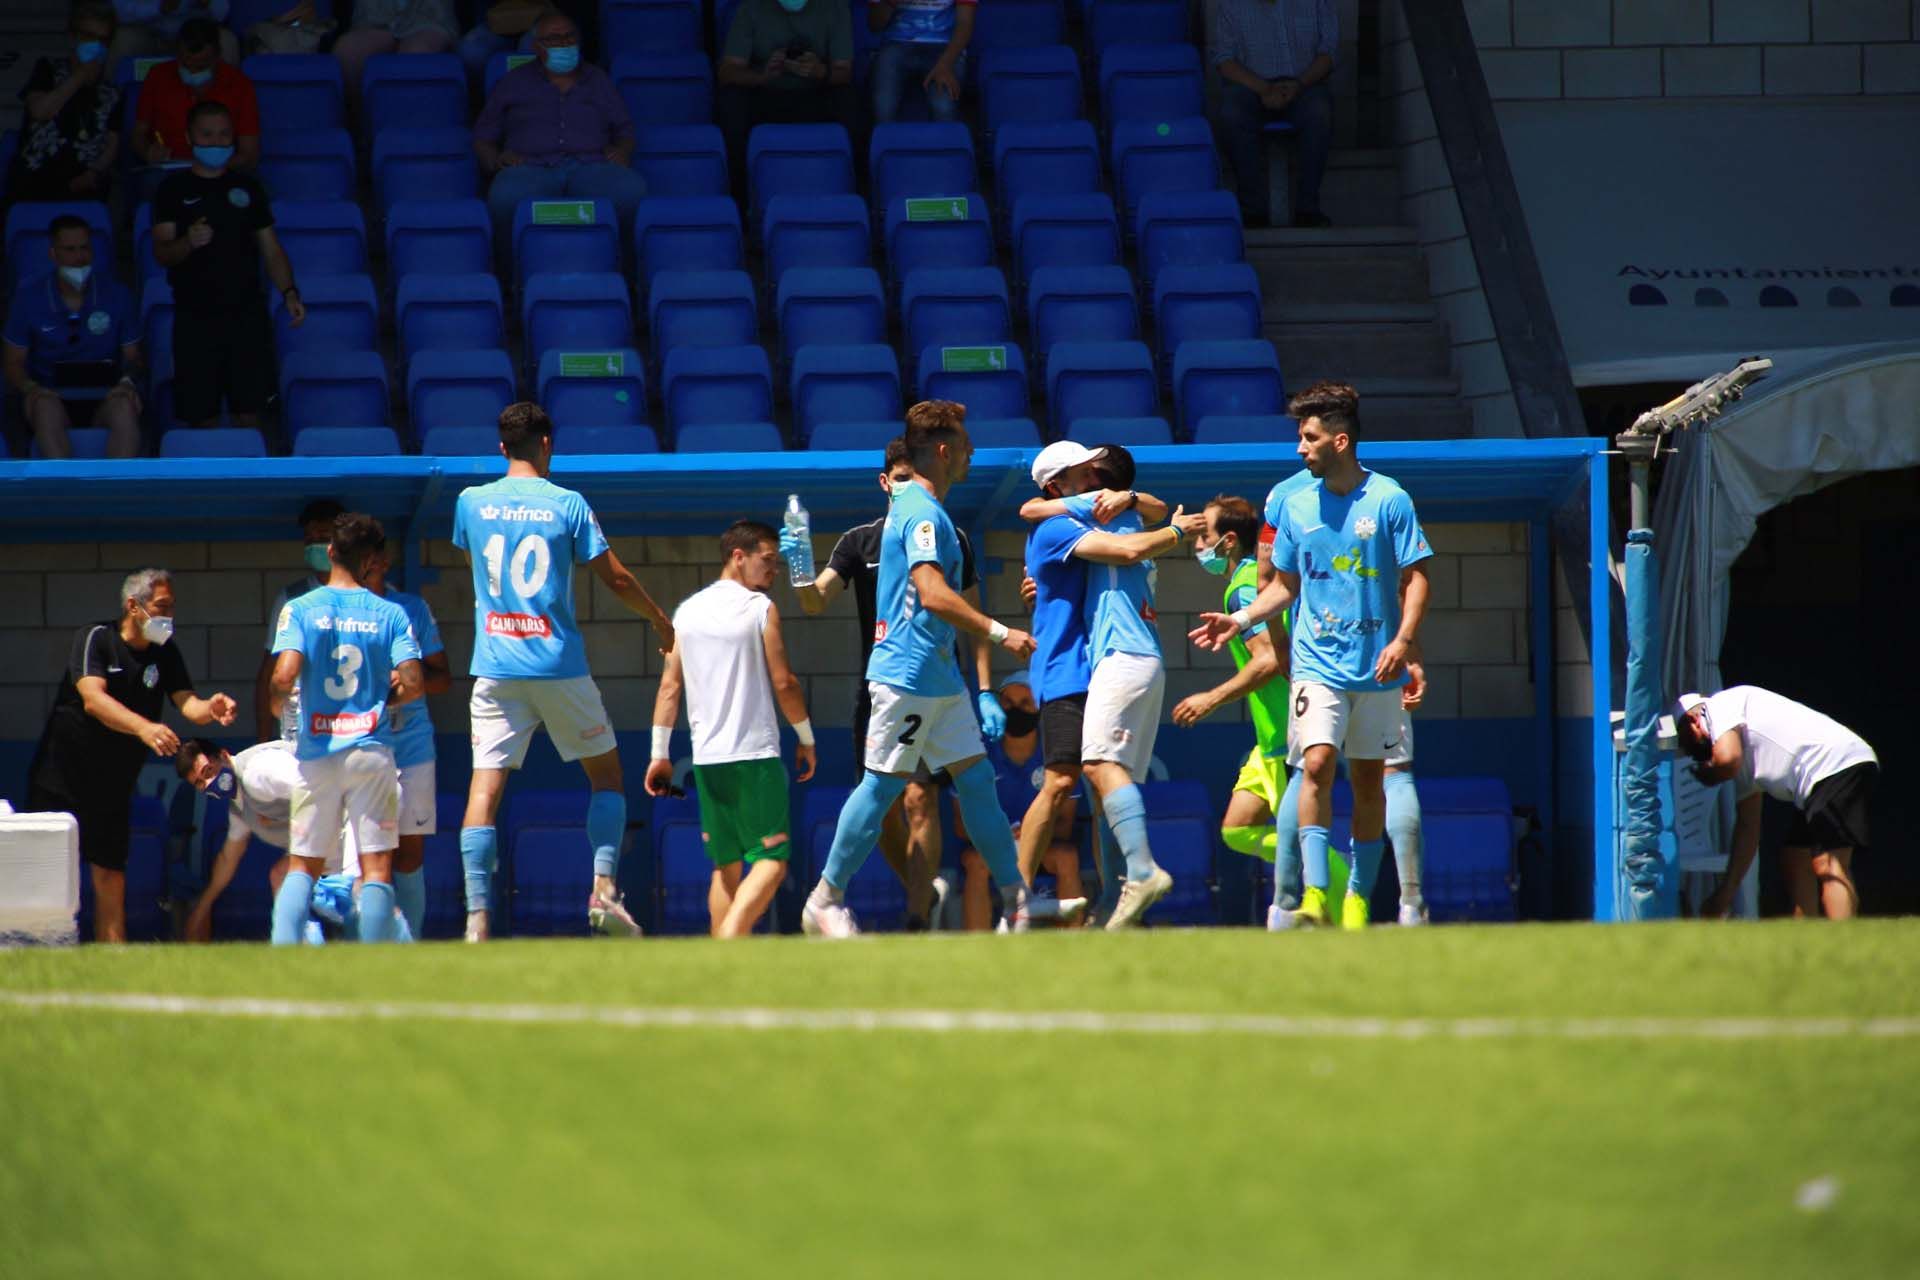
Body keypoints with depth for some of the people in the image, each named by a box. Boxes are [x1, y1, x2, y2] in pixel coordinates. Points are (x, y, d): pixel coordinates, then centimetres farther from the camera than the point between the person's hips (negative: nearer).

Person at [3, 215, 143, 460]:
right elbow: (14, 363, 8)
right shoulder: (28, 299, 5)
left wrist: (127, 381, -13)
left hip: (104, 396, 0)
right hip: (51, 395, 0)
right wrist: (29, 388, -14)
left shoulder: (115, 294, 7)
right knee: (46, 408, -37)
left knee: (124, 409, -35)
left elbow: (132, 356, 11)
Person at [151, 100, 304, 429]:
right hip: (195, 317, -2)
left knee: (248, 414, -1)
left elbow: (270, 249, 13)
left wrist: (289, 292, -3)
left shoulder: (248, 187, 11)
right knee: (202, 417, -3)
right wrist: (188, 243, -26)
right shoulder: (174, 189, 3)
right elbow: (161, 252, -4)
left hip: (246, 315, 2)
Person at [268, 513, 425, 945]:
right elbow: (413, 683, -7)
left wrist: (277, 702, 6)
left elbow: (285, 674, -15)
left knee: (302, 866, 9)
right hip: (370, 751, 0)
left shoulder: (301, 609, -2)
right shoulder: (390, 614, 1)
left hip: (316, 752, 0)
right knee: (376, 867, 1)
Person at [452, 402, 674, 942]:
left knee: (484, 788, -2)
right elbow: (615, 578, 0)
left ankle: (477, 916, -13)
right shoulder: (567, 505, -3)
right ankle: (603, 888, 0)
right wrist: (660, 619, 16)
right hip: (559, 665, -1)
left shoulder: (471, 503, 5)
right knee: (605, 771, 15)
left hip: (495, 667, 1)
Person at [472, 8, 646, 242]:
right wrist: (496, 159, -2)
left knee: (631, 191, -36)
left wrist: (622, 150, 3)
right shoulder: (514, 83, 23)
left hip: (590, 168, 1)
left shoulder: (599, 81, 27)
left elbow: (626, 132, 27)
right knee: (508, 198, -41)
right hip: (532, 168, -1)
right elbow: (482, 137, 22)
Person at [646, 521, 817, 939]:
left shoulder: (687, 611, 11)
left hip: (706, 759, 6)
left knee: (726, 867, 13)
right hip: (755, 755, -6)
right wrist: (806, 739, 7)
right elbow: (783, 683, -5)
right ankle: (732, 936, -29)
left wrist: (660, 754, 13)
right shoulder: (760, 608, -4)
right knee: (771, 859, -7)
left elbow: (670, 685, 9)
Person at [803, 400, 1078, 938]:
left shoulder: (915, 507, 17)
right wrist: (999, 633, -25)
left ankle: (1018, 901, 7)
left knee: (975, 778, 7)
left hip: (938, 678, 10)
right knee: (883, 785, -5)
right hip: (907, 672, -10)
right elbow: (933, 595, -26)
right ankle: (826, 902, 2)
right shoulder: (922, 513, -15)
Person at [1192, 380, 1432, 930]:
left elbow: (1415, 577, -3)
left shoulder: (1388, 500, -4)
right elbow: (1285, 584, 16)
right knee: (1316, 765, -16)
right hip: (1318, 662, 1)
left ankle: (1359, 895, 18)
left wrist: (1402, 641, -16)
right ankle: (1314, 895, -21)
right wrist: (1241, 620, 1)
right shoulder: (1296, 506, 7)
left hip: (1376, 667, -1)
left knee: (1368, 777, 7)